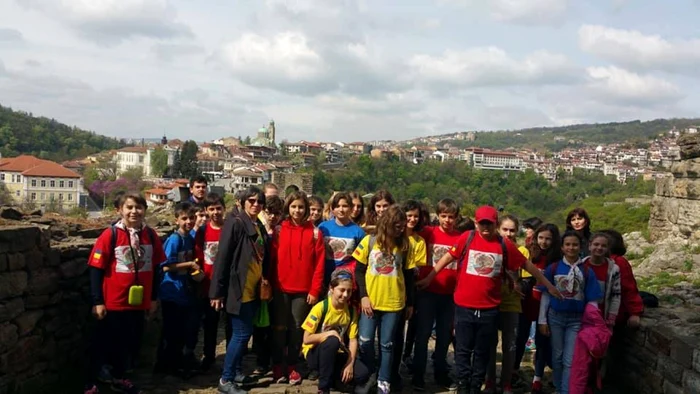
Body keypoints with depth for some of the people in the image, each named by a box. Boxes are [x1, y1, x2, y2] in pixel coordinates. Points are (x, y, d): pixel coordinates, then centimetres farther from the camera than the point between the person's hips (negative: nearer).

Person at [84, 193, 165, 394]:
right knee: (103, 344, 9)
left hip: (139, 302, 4)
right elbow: (96, 269, -10)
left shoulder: (151, 235, 0)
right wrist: (97, 301, -11)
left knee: (128, 342, 19)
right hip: (113, 302, -4)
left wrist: (154, 298, 11)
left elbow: (155, 268, 9)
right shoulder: (110, 235, -12)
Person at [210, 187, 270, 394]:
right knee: (242, 333, -6)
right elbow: (222, 257, -15)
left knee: (242, 333, 14)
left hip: (254, 289, 8)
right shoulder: (235, 223, -11)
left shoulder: (260, 227, 13)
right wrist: (218, 291, -17)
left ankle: (236, 372, 26)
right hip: (238, 289, -8)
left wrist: (264, 277, 8)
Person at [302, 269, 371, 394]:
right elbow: (307, 339, -19)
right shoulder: (321, 308, -19)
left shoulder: (351, 310, -5)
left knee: (363, 374, -23)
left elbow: (353, 340, -6)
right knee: (332, 341, -38)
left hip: (336, 354, 3)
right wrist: (330, 334, -25)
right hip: (315, 353, -3)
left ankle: (332, 377, 4)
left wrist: (350, 364, -19)